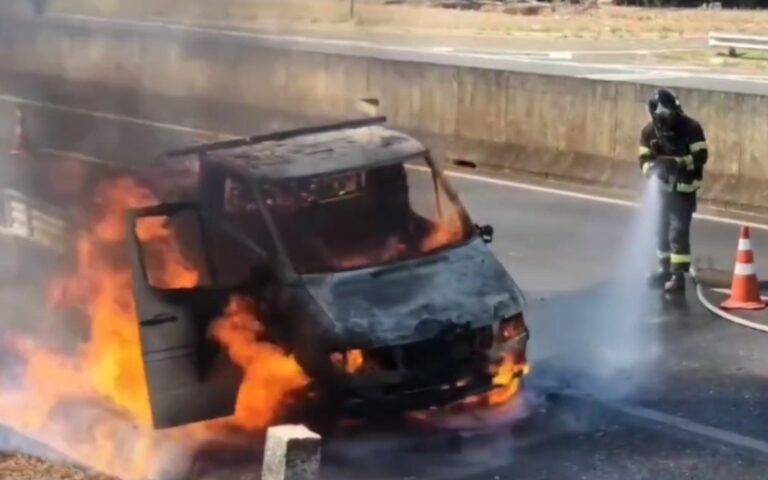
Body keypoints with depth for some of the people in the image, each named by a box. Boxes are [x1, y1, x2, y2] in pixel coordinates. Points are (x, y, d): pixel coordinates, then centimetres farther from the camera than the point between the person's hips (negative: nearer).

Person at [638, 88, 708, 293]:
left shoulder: (691, 128, -15)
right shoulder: (649, 131, -3)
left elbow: (700, 157, -17)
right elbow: (644, 159, -1)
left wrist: (677, 163, -31)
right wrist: (652, 168, -23)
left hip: (684, 189, -5)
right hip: (662, 187, 5)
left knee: (678, 232, -11)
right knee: (661, 230, 13)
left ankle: (679, 275, -7)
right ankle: (666, 269, 27)